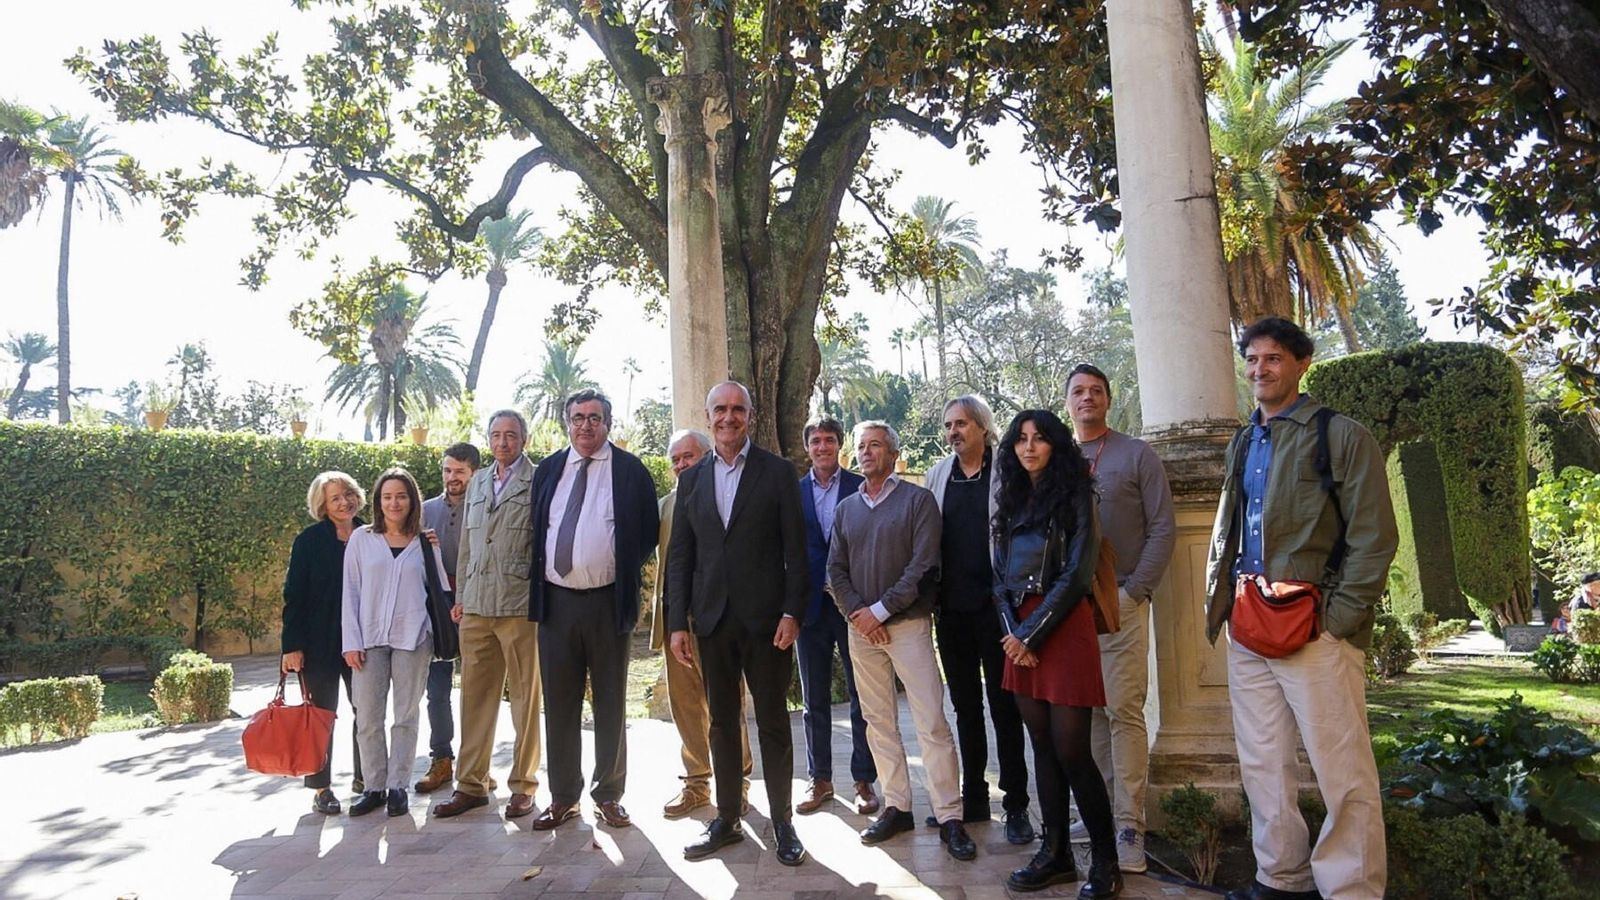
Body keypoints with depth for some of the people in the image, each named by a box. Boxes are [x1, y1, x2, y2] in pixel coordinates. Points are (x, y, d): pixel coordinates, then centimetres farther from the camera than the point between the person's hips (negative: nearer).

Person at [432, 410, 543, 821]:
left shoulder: (538, 482, -3)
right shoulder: (477, 481, 16)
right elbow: (466, 544, 19)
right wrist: (461, 596, 15)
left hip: (519, 605, -5)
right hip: (476, 606, 5)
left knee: (524, 698, 4)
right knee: (475, 696, 10)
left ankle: (523, 785, 15)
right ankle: (471, 784, 21)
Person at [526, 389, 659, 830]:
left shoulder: (630, 470, -1)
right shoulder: (548, 470, 10)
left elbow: (648, 533, 2)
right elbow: (536, 530, 14)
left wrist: (625, 573, -2)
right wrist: (538, 582, 8)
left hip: (608, 602, -3)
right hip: (556, 600, 3)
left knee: (610, 703, 7)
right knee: (559, 703, 9)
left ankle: (608, 795, 19)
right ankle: (563, 797, 21)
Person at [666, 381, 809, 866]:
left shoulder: (777, 471, -1)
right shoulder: (692, 478, 9)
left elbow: (795, 548, -3)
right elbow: (680, 555, 8)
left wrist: (792, 612, -10)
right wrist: (678, 621, 3)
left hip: (765, 617, -3)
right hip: (713, 619, 3)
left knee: (773, 722, 6)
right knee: (721, 723, 13)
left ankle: (782, 822, 19)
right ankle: (726, 819, 25)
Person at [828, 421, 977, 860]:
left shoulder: (918, 499, -1)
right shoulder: (846, 508, 13)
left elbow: (923, 566, -10)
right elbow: (835, 568, 10)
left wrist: (879, 610, -12)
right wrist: (856, 613, -6)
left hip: (908, 624, -4)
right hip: (861, 628, 5)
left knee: (932, 723, -6)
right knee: (879, 721, 8)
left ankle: (949, 816, 1)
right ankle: (896, 807, 18)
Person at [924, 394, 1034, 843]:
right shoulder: (939, 474, 10)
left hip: (994, 603, -4)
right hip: (951, 607, 5)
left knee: (1003, 705, 3)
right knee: (965, 706, 13)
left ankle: (1016, 805, 14)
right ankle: (972, 798, 25)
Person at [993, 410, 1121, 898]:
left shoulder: (1075, 497, -3)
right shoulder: (1012, 503, 14)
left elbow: (1076, 574, -11)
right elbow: (1000, 576, 12)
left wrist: (1032, 634, -12)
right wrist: (1012, 631, -3)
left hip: (1064, 628, -6)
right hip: (1020, 632, 6)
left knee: (1070, 749, -6)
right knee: (1043, 747, 9)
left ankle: (1104, 861, 8)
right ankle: (1055, 852, 18)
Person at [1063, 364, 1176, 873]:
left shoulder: (1136, 455, 3)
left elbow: (1163, 530, -1)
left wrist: (1134, 591, -9)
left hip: (1120, 602, -3)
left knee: (1124, 711, -5)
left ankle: (1129, 823, 2)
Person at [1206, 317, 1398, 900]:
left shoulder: (1341, 434, -2)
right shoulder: (1243, 444, 17)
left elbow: (1374, 537, -7)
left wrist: (1337, 617, -13)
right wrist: (1220, 601, 11)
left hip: (1317, 629, -6)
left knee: (1344, 774, -2)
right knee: (1263, 766, 13)